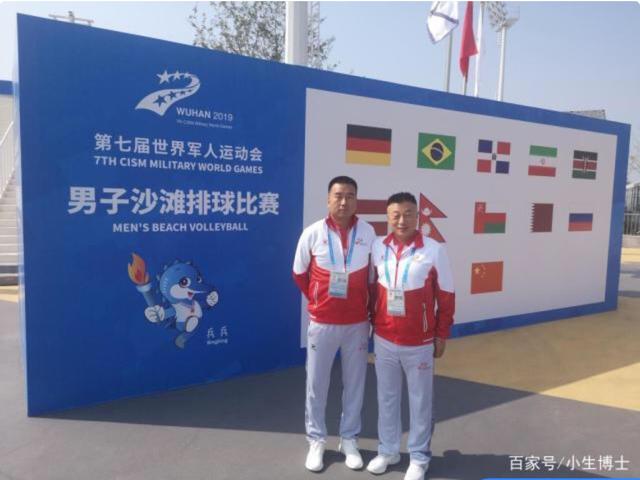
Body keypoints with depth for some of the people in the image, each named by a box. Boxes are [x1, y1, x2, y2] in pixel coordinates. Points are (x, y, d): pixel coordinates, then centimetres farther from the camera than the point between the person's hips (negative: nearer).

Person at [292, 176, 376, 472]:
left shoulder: (368, 233, -5)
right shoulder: (313, 233, -9)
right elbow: (299, 274, 4)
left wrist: (368, 306, 7)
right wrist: (317, 300, 7)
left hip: (357, 323, 1)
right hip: (322, 322, -1)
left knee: (354, 383, 13)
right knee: (316, 384, 10)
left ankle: (349, 440, 32)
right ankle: (316, 441, 30)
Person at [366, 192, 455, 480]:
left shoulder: (434, 250, -10)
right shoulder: (377, 247, -1)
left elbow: (446, 296, -3)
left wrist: (441, 335, -1)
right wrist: (371, 325, 11)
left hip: (419, 343, -3)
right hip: (383, 340, 3)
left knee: (420, 400, 12)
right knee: (387, 397, 17)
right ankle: (388, 450, 36)